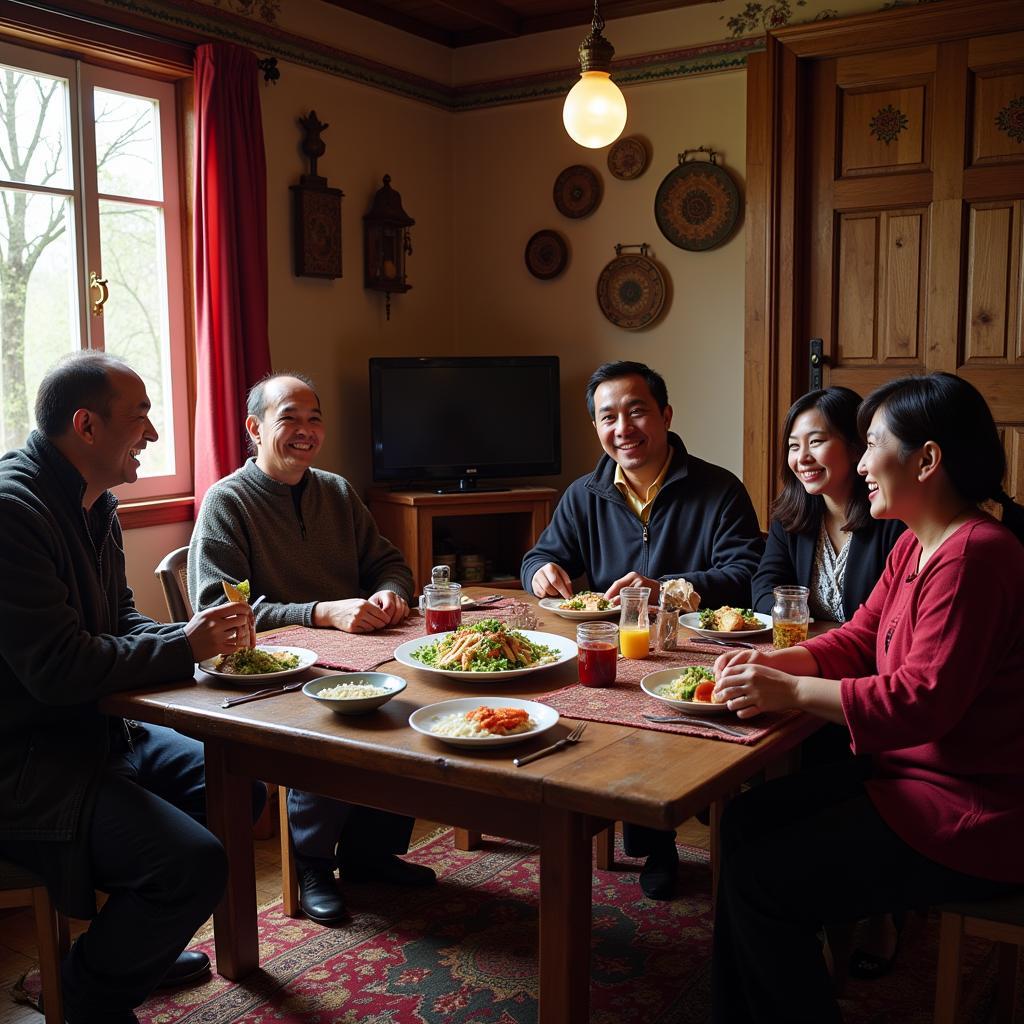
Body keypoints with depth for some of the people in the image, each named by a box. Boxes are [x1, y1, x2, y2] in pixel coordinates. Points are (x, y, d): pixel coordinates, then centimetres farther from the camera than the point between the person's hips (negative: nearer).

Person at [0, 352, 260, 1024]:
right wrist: (184, 649, -15)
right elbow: (58, 669, -27)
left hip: (95, 730, 11)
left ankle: (137, 944, 28)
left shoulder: (96, 503, 10)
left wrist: (199, 635, -2)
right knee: (193, 864, -23)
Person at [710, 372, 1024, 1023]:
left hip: (969, 818, -10)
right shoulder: (914, 547, 9)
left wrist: (791, 691, -25)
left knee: (760, 880, -11)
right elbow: (858, 640, 11)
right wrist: (772, 660, -6)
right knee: (747, 820, 6)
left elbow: (924, 700, -28)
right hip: (907, 771, 10)